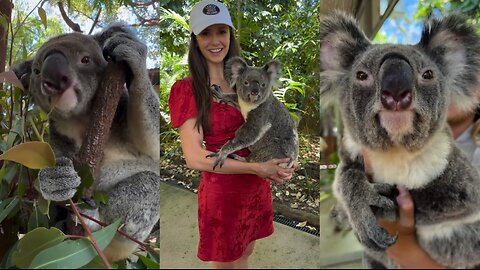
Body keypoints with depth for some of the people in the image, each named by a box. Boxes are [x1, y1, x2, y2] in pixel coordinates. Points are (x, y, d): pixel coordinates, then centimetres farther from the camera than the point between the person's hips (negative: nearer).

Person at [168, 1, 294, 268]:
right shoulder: (187, 89, -14)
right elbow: (195, 157, -20)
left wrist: (281, 159, -10)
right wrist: (257, 168, -23)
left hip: (256, 187, 6)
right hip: (222, 189, -5)